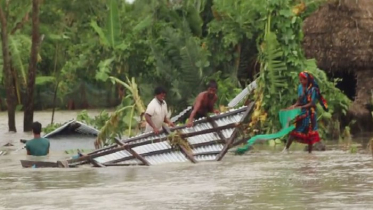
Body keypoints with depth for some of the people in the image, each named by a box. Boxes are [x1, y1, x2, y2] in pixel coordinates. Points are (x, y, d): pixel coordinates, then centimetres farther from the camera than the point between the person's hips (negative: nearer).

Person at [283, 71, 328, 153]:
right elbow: (299, 101, 5)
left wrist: (302, 107, -26)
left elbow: (311, 103, -17)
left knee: (310, 132, 2)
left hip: (309, 113, -4)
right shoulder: (300, 87, 2)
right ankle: (286, 148, -1)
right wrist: (294, 106, -13)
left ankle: (310, 151, 9)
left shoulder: (313, 89, -13)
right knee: (294, 129, -3)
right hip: (301, 113, 4)